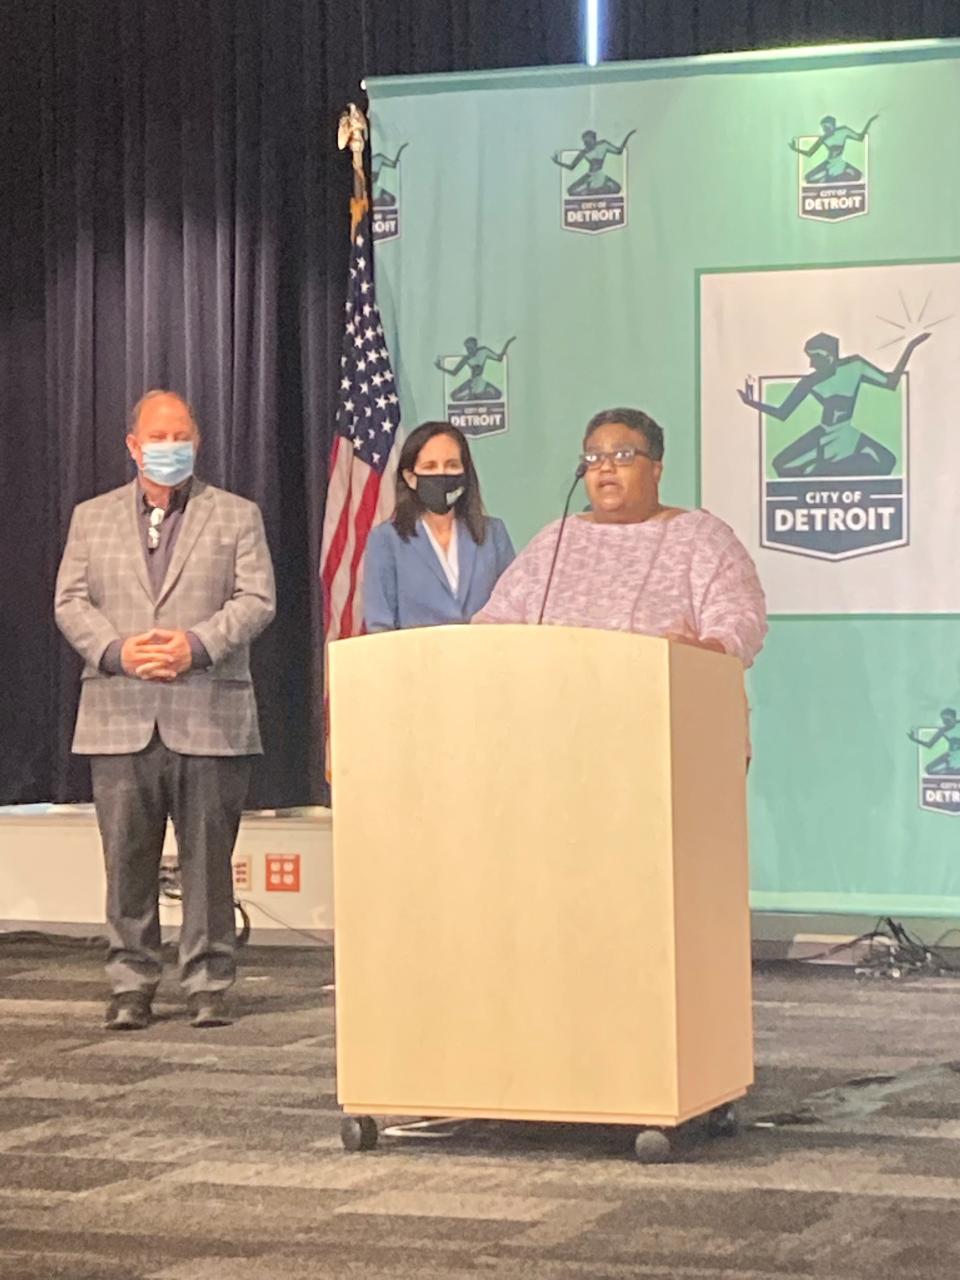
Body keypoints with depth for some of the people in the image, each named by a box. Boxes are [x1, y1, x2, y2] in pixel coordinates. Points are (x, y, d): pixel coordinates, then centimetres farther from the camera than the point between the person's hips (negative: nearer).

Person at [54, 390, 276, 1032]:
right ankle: (131, 984, 11)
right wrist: (117, 650, -10)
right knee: (127, 858, 3)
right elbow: (71, 601, 8)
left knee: (208, 857, 0)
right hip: (121, 719, 1)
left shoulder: (237, 516, 10)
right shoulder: (92, 518, 15)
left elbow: (256, 599, 1)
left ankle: (209, 984, 8)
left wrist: (196, 645, -14)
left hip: (208, 716, -1)